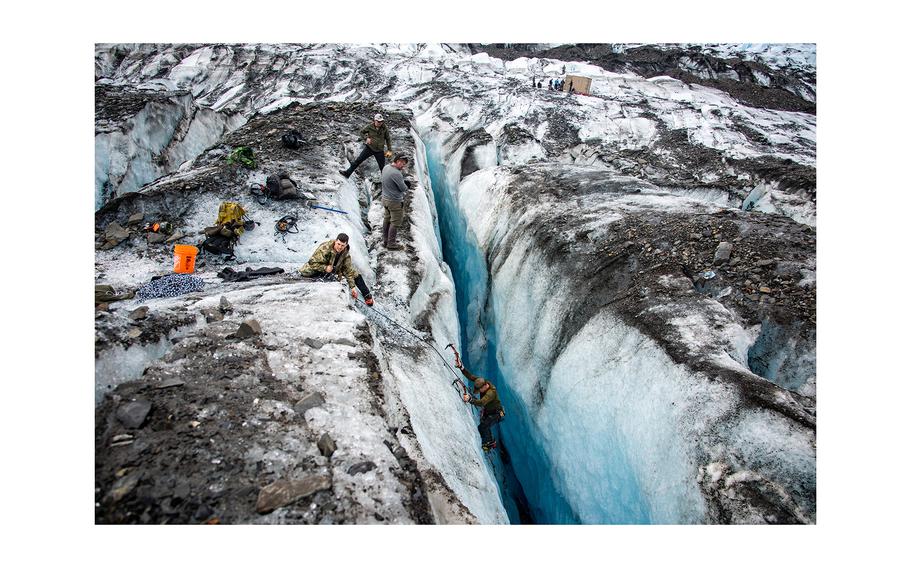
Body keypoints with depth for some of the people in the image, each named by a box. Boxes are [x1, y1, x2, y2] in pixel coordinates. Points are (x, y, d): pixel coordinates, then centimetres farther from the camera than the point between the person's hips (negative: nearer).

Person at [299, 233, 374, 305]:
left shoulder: (345, 253, -17)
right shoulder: (324, 248, -33)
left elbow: (348, 270, -14)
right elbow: (312, 262, -27)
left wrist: (352, 287, -18)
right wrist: (325, 268, -40)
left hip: (335, 269, 3)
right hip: (321, 269, -3)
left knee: (356, 274, -9)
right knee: (304, 271, -29)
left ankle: (367, 296, 6)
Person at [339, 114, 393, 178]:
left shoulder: (385, 128, -9)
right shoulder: (370, 126, -10)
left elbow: (388, 139, 4)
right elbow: (361, 132, 7)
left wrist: (389, 150, 2)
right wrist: (366, 138, -10)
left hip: (379, 150, 0)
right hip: (369, 148, 0)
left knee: (382, 167, 5)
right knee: (358, 160, 0)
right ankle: (347, 173, 10)